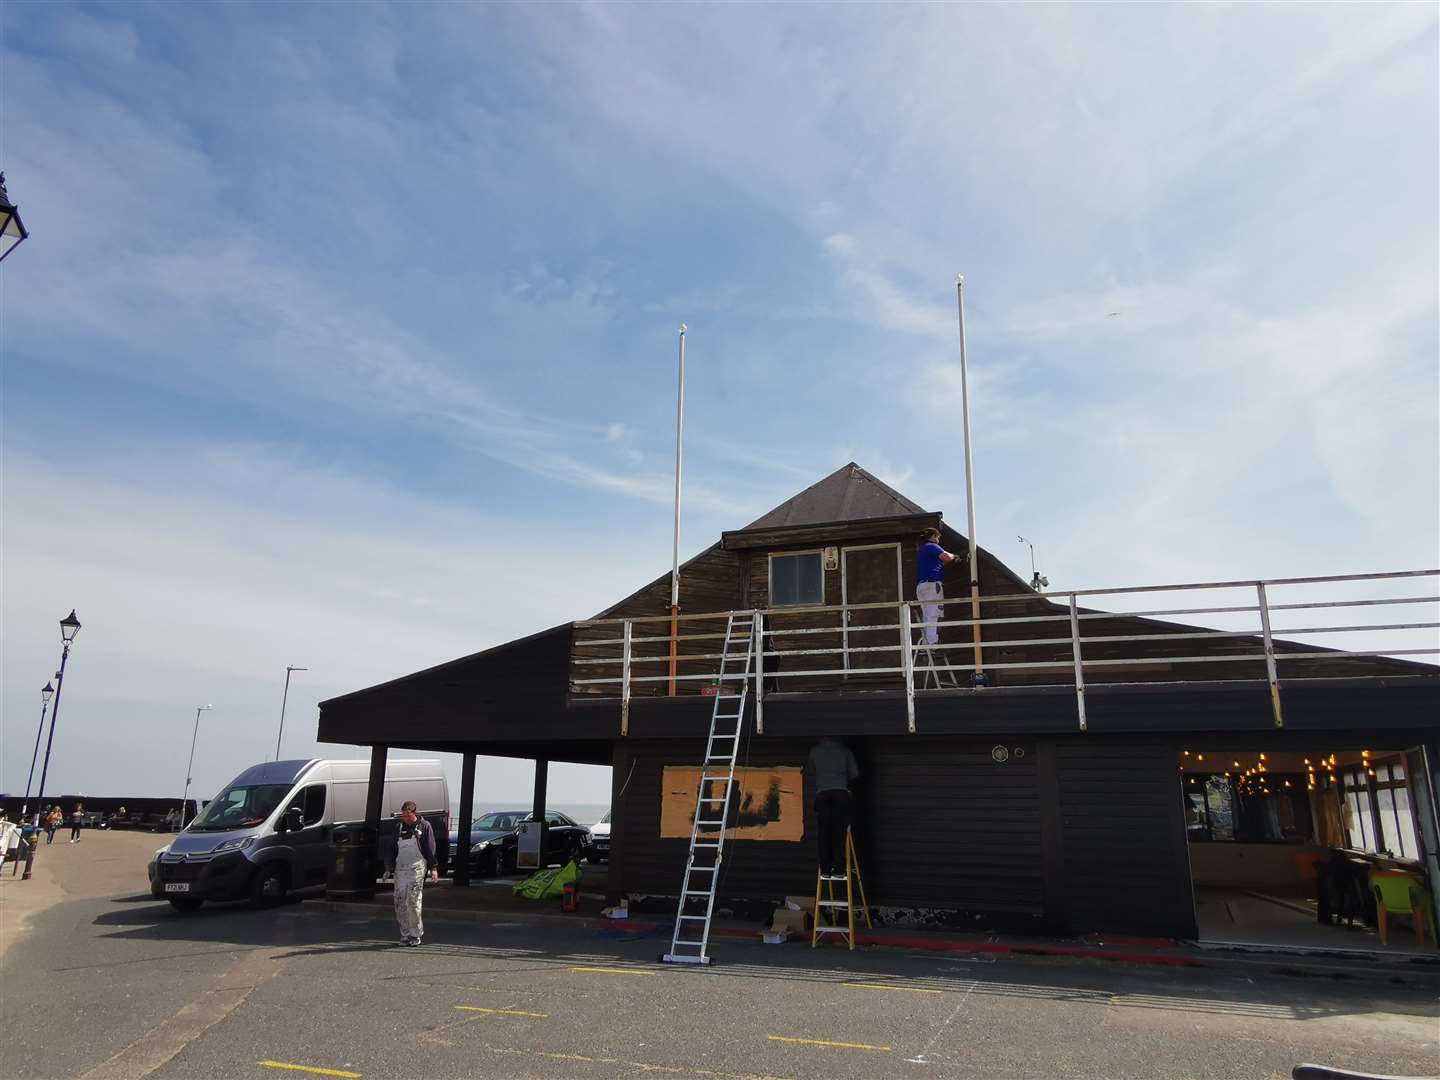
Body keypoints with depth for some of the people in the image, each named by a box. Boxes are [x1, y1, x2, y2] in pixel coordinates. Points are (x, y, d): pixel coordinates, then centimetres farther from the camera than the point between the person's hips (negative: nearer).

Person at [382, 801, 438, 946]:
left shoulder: (424, 826, 1)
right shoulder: (399, 828, 13)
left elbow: (430, 849, -1)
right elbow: (391, 849, 16)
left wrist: (433, 868, -6)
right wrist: (388, 869, 9)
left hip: (417, 868, -5)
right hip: (400, 869, 5)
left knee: (413, 902, -9)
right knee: (400, 902, 2)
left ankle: (416, 934, 1)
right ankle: (405, 933, 12)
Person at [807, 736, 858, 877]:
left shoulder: (815, 750, 14)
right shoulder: (845, 750, 11)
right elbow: (855, 773, 16)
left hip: (822, 793, 1)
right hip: (841, 793, 0)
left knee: (823, 834, 2)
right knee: (839, 833, -2)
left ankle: (825, 870, 0)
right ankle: (839, 870, -4)